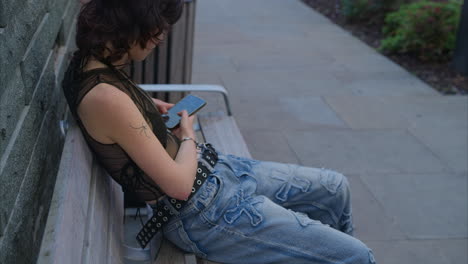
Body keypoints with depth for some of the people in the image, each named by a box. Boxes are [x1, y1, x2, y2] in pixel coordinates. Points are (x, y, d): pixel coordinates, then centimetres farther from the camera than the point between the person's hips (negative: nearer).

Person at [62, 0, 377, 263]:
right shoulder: (105, 98, -30)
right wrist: (188, 136, -6)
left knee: (336, 187, 20)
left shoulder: (90, 61, -2)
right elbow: (179, 184, -24)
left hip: (214, 167, 10)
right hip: (204, 213, -9)